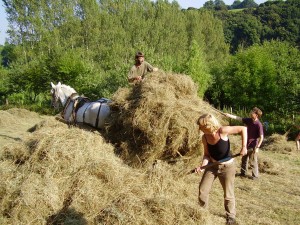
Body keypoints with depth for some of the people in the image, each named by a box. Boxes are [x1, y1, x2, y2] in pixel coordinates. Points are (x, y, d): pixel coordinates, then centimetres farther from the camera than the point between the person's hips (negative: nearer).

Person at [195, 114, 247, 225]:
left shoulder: (222, 131, -26)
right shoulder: (204, 137, -11)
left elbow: (243, 129, -19)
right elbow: (207, 154, 0)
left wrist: (244, 147, -26)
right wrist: (202, 166, -18)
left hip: (227, 167, -4)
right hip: (212, 166, 4)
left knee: (228, 195, 8)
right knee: (202, 191, 5)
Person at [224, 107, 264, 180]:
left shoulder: (259, 125, -21)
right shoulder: (249, 120, -1)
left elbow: (261, 137, -19)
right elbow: (238, 118, 3)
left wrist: (257, 147, -20)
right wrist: (229, 115, -4)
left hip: (253, 146, -7)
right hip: (246, 144, 8)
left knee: (253, 162, 4)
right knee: (244, 159, 19)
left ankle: (255, 176, 20)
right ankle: (243, 173, 35)